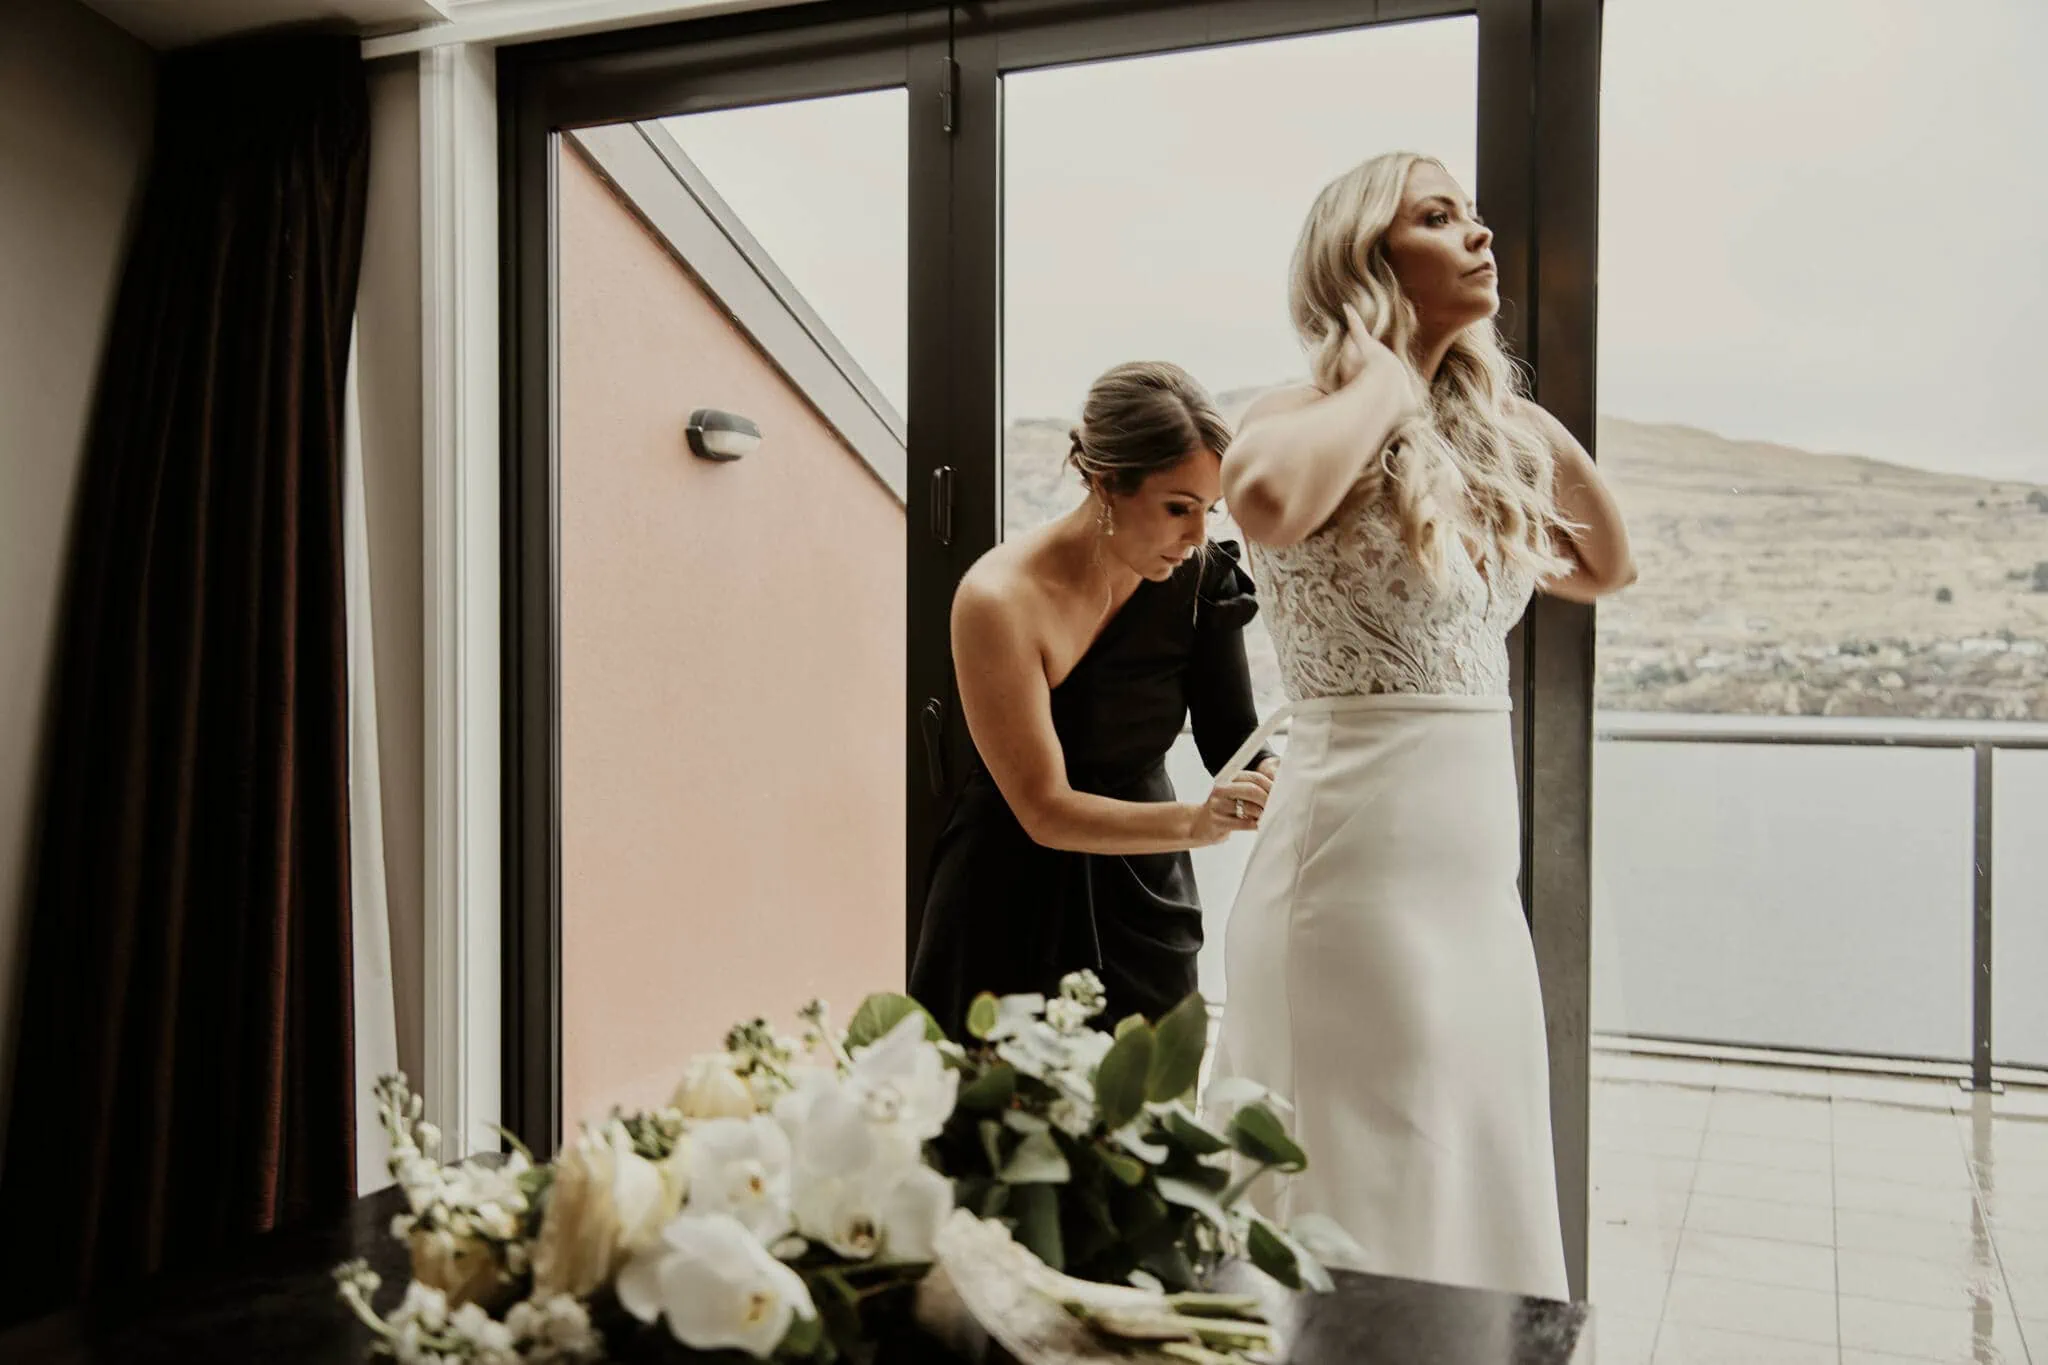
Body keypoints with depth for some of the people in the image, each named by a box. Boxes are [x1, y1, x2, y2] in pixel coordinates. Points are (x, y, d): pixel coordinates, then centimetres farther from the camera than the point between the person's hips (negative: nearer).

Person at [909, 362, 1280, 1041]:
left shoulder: (1198, 577, -9)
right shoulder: (1001, 598, -23)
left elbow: (1231, 743, -5)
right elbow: (1045, 811, -21)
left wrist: (1273, 780, -26)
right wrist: (1195, 821, -34)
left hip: (1141, 888, 4)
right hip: (1017, 894, -4)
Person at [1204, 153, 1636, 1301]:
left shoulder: (1481, 442, 14)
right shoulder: (1316, 421, -10)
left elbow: (1606, 568, 25)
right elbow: (1267, 498, -35)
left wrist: (1546, 431, 13)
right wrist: (1384, 388, -17)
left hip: (1479, 876, 8)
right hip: (1363, 862, -8)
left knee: (1473, 1199, 18)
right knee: (1378, 1215, 3)